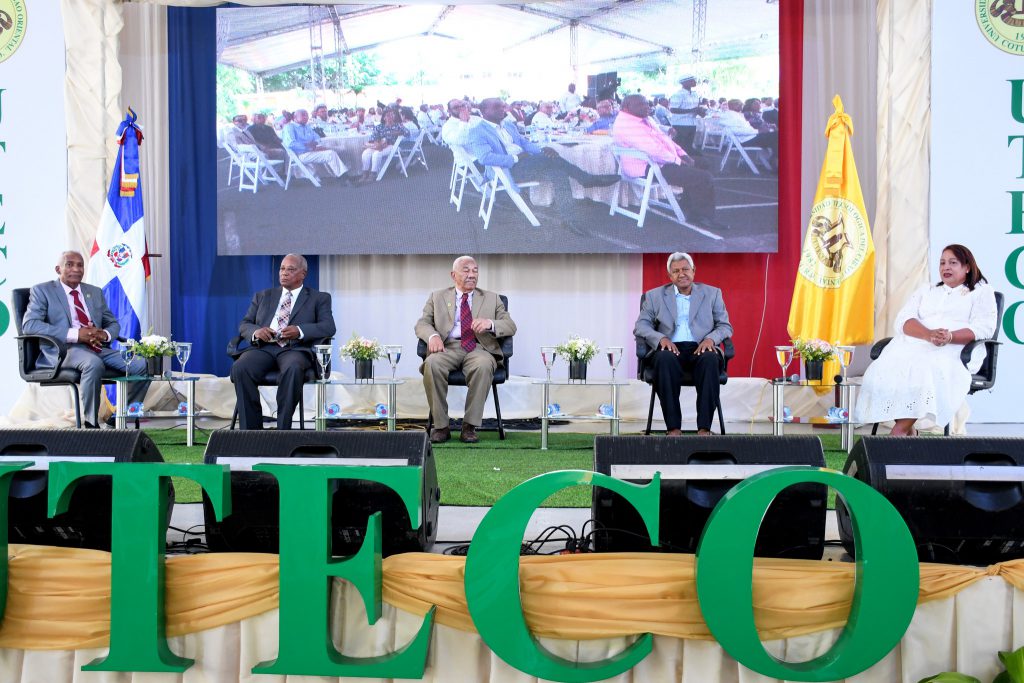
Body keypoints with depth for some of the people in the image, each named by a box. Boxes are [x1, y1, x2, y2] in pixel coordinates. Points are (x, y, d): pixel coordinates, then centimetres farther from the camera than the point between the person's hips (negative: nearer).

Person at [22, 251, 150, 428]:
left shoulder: (95, 292, 24)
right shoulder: (42, 291, 7)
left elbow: (113, 323, 25)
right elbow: (29, 324, -8)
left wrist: (105, 334, -4)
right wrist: (75, 334, -18)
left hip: (99, 349, 6)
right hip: (63, 350, -5)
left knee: (142, 365, -18)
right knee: (94, 363, -39)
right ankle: (91, 423, -25)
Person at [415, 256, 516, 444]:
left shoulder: (492, 299, 21)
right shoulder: (437, 297, 22)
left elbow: (511, 326, 11)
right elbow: (422, 324, 11)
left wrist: (490, 323, -12)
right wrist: (433, 336, -13)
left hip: (478, 348, 0)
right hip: (448, 347, 0)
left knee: (484, 365, -37)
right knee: (432, 364, -34)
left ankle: (470, 426, -29)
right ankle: (440, 426, -24)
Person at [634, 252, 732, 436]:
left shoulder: (712, 293, 17)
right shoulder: (655, 296, 16)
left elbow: (725, 326, 13)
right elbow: (640, 326, 9)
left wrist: (711, 338, -10)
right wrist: (661, 338, -12)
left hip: (700, 348, 0)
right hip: (671, 348, 0)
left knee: (710, 359, -36)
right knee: (665, 358, -37)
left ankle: (704, 427, -36)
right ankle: (673, 427, -36)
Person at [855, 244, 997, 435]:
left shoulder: (982, 292, 17)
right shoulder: (926, 290, 28)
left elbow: (984, 328, 0)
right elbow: (904, 320, 10)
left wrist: (950, 337, -20)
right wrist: (928, 334, -13)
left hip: (956, 349, -4)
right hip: (916, 343, 4)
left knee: (925, 369, -38)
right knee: (888, 368, -29)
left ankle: (900, 430, -34)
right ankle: (909, 431, -24)